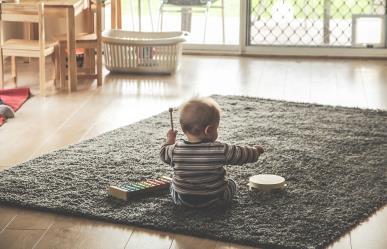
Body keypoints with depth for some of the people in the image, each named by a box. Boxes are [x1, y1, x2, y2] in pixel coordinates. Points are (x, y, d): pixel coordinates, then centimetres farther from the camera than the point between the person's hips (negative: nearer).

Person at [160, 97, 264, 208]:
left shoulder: (176, 149, -15)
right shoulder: (220, 150, -21)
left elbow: (164, 154, 5)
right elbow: (242, 155, -9)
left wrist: (170, 140, 24)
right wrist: (256, 150, 11)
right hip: (214, 200, -2)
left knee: (173, 186, 33)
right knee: (232, 183, 27)